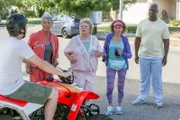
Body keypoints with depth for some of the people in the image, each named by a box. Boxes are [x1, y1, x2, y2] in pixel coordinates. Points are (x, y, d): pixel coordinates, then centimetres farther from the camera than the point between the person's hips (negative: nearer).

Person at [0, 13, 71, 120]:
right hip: (14, 89, -9)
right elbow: (42, 64, -17)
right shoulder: (20, 44, -19)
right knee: (54, 93, -4)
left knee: (34, 85, 35)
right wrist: (62, 74, -7)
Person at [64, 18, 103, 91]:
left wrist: (98, 54, -8)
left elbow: (100, 52, 15)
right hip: (78, 70, -3)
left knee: (89, 90, 4)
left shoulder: (94, 39, 9)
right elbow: (66, 52, 4)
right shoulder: (75, 40, -1)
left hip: (91, 70, 3)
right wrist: (70, 59, -14)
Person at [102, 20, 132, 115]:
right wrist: (104, 55, -10)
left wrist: (122, 53, -22)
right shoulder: (109, 37, -2)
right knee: (109, 87, -4)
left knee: (121, 86, 9)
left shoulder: (125, 39, -3)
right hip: (111, 65, 0)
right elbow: (105, 48, 10)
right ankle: (110, 106, 13)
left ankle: (119, 106, 23)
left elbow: (129, 55, -3)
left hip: (122, 65, 1)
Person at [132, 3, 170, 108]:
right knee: (144, 78, 11)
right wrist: (136, 54, 5)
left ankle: (158, 99, 15)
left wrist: (165, 56, -4)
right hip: (143, 56, 2)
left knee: (157, 79, 5)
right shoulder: (142, 23, 4)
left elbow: (166, 41, -1)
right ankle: (142, 98, 20)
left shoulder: (162, 24, -2)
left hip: (157, 56, -2)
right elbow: (138, 39, 7)